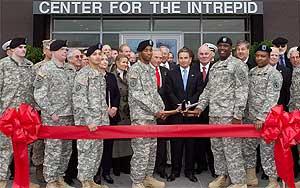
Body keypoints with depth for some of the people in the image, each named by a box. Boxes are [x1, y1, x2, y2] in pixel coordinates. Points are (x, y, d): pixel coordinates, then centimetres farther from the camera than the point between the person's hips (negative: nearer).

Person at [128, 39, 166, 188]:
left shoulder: (151, 70, 15)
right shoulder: (134, 69, -10)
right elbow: (137, 94, -17)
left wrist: (161, 108, 4)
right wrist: (155, 110, -16)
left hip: (152, 115, 8)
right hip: (140, 115, -8)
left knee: (152, 149, 13)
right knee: (141, 150, -5)